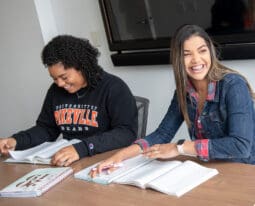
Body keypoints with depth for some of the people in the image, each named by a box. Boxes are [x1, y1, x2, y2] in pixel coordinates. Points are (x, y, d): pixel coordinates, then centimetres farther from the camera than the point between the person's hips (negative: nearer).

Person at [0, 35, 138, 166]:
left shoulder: (113, 88, -11)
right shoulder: (56, 91, 9)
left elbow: (127, 133, -20)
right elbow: (46, 129, 18)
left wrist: (82, 148, -32)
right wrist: (17, 141, -1)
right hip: (69, 163, 4)